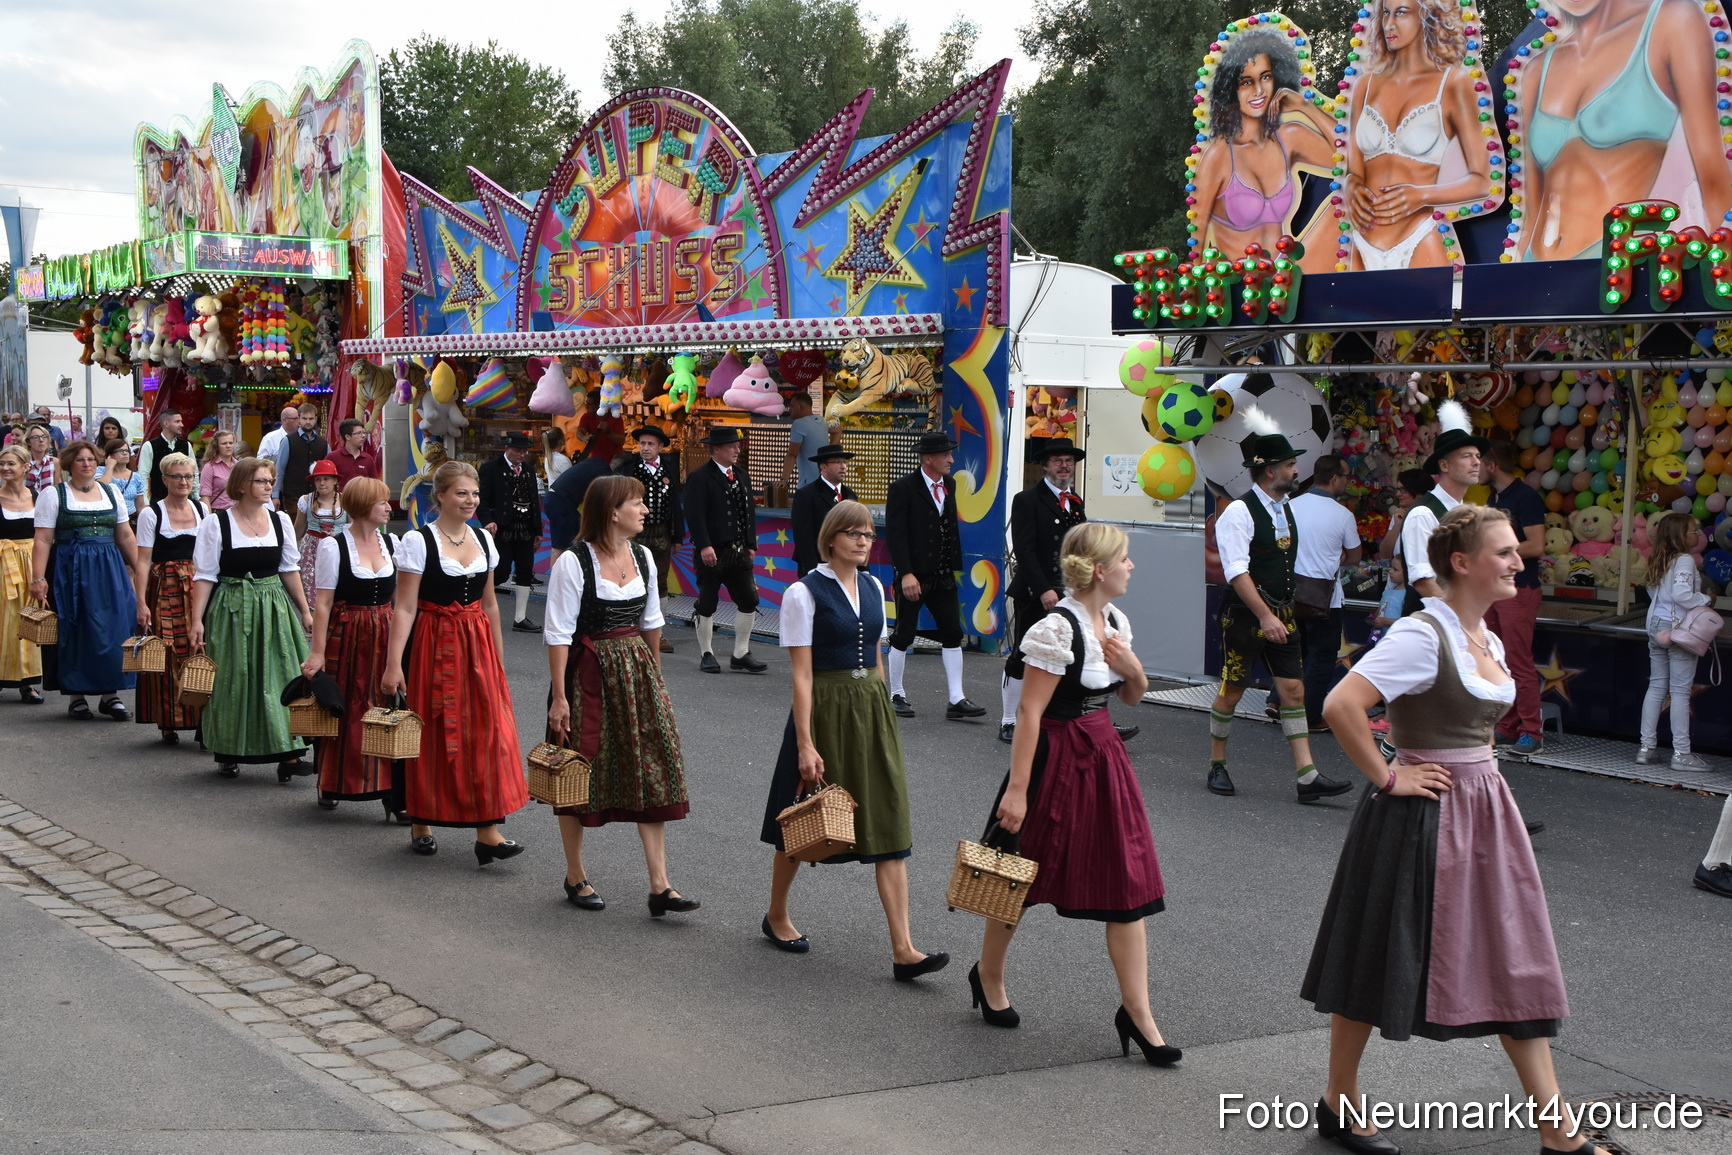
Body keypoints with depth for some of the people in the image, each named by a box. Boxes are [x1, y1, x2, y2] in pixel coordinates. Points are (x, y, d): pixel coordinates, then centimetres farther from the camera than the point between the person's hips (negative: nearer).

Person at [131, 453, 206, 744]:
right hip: (164, 590, -3)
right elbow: (142, 561, -6)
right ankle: (167, 723, 6)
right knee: (166, 655, -4)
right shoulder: (151, 514, -2)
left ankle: (203, 721, 3)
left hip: (198, 588, 3)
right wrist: (141, 603, -14)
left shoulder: (202, 509, 9)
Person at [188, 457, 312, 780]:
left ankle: (288, 755, -5)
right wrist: (197, 620, -11)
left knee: (283, 677, -5)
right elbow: (204, 576, -5)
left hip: (275, 608, 3)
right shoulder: (216, 523, -5)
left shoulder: (280, 520, 7)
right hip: (232, 609, -3)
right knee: (233, 681, 3)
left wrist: (305, 611, 10)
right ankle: (227, 755, 18)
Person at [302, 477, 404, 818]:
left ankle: (394, 794, 0)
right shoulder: (333, 546, -7)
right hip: (345, 637, -4)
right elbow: (322, 603, -8)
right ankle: (330, 787, 26)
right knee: (343, 713, 7)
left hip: (386, 636, 4)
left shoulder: (390, 543, 8)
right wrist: (317, 652, -12)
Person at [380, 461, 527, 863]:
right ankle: (421, 824, 20)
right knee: (433, 734, 3)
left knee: (487, 730, -4)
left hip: (478, 645, 4)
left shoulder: (483, 539, 9)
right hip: (435, 645, -4)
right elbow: (405, 608, -10)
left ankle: (487, 832, -5)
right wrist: (394, 663, -16)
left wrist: (498, 658, 18)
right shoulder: (418, 541, -7)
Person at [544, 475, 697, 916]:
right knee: (578, 775, 7)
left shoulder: (642, 557, 6)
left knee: (653, 770, -1)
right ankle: (575, 876, 25)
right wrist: (559, 697, -15)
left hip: (636, 670, 6)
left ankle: (660, 886, 1)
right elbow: (559, 634, -13)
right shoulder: (573, 562, -13)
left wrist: (655, 677, 20)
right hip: (588, 675, -5)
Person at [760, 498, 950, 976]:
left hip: (872, 707, 5)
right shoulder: (804, 593, -10)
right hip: (824, 708, -5)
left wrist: (882, 715, 14)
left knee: (888, 822, -2)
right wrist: (805, 744, -17)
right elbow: (802, 672, -13)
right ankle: (777, 916, 35)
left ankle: (903, 950, -5)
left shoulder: (873, 588, 9)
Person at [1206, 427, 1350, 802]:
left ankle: (1307, 777, -2)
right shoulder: (1239, 512, -14)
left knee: (1293, 689, 0)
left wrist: (1284, 611, 18)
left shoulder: (1286, 509, 12)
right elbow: (1237, 572, -21)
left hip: (1281, 614, 7)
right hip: (1244, 613, -7)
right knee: (1231, 690, 3)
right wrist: (1265, 616, -26)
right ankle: (1217, 767, 19)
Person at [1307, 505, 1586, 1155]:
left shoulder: (1487, 640, 10)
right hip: (1423, 814, -8)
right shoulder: (1421, 635, -18)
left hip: (1485, 813, 9)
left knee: (1515, 962, 8)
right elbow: (1341, 706, -28)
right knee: (1379, 957, 4)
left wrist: (1477, 766, 14)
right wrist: (1386, 779, -19)